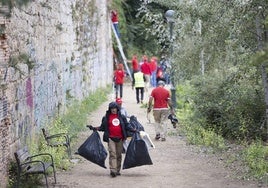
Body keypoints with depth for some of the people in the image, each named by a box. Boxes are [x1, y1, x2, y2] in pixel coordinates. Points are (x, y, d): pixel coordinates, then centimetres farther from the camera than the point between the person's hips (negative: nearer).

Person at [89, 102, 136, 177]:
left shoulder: (122, 117, 11)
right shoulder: (106, 117, 6)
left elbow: (127, 125, 13)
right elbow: (102, 127, 10)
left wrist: (133, 130, 2)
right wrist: (95, 128, -3)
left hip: (120, 138, 3)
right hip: (111, 138, -3)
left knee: (119, 154, 8)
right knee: (112, 154, -13)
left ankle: (118, 170, 18)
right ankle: (112, 170, -19)